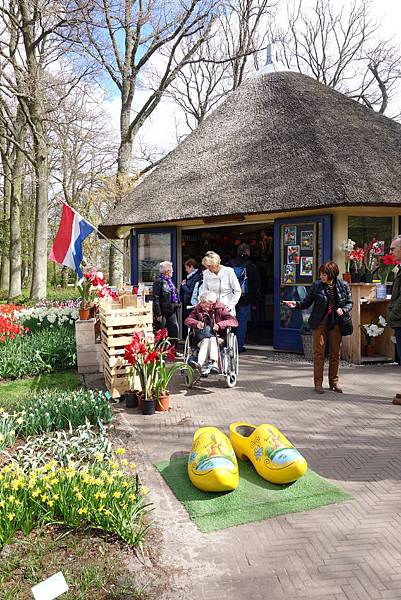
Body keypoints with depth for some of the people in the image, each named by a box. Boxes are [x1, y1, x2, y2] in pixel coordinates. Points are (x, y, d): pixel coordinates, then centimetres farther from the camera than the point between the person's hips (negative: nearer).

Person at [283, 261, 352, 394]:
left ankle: (334, 382, 22)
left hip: (336, 323, 1)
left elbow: (349, 302, 9)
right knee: (318, 353, -1)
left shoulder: (343, 286, 1)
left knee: (336, 353, 9)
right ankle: (318, 383, 8)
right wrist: (296, 304, -15)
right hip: (319, 323, -1)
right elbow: (307, 302, 2)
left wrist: (343, 309, -10)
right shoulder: (316, 285, -2)